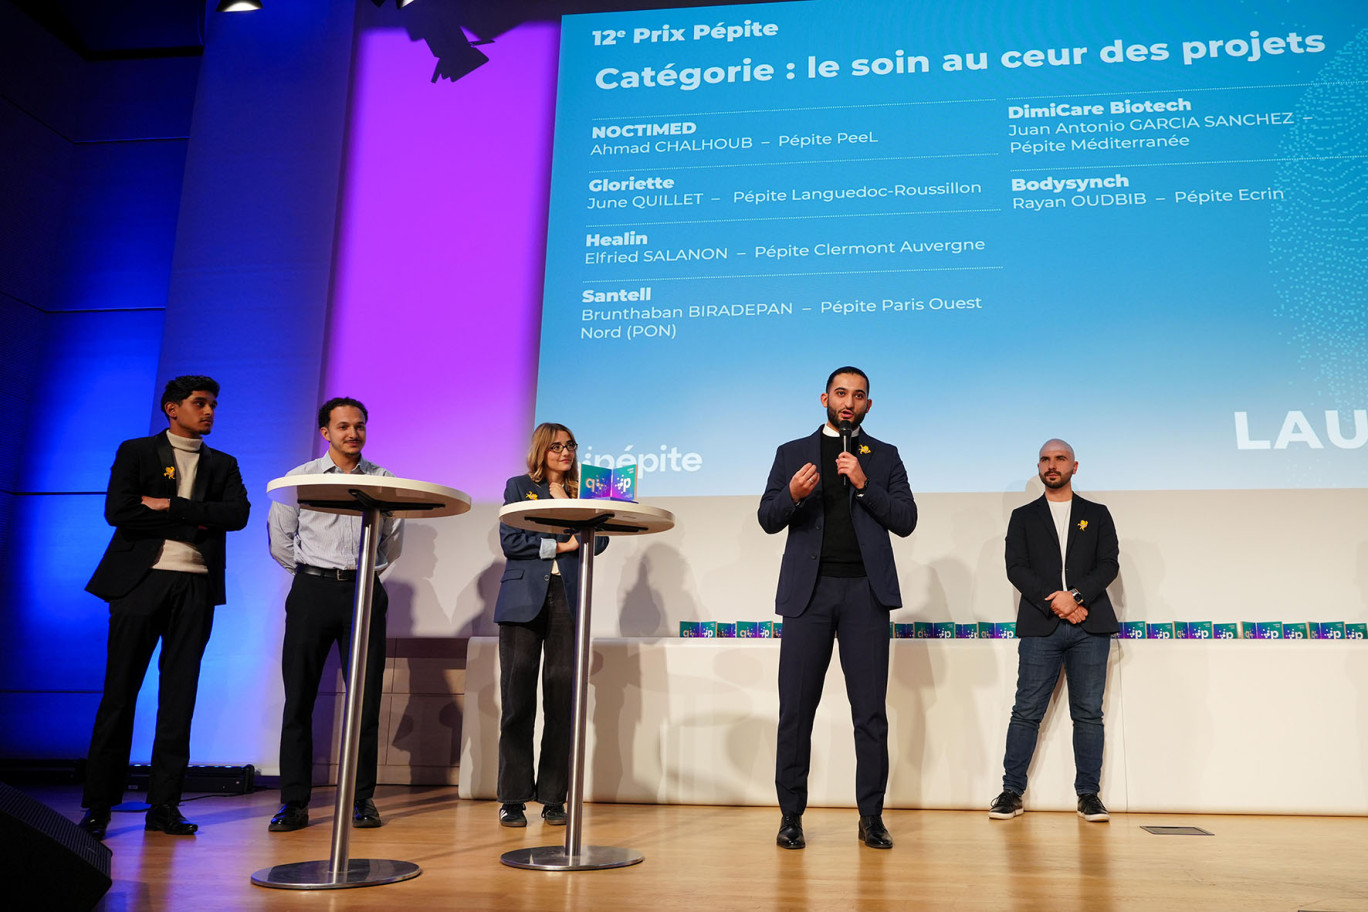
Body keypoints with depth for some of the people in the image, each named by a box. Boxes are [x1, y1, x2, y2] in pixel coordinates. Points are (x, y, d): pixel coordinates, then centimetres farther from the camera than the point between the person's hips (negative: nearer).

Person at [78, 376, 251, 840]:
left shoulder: (223, 465, 16)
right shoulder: (136, 452, 9)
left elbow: (237, 514, -1)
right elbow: (118, 512, -6)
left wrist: (170, 506, -8)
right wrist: (194, 523, -5)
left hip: (196, 587, 2)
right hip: (141, 580, -2)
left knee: (179, 695, 1)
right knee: (120, 693, -1)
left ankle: (164, 803, 5)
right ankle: (98, 804, 7)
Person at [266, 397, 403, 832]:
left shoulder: (384, 480, 10)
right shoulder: (300, 478, 9)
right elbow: (280, 540, 10)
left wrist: (363, 571, 11)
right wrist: (314, 572, 9)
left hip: (365, 589, 0)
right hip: (312, 589, 0)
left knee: (366, 697, -1)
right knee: (299, 696, -2)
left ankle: (362, 799, 6)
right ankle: (293, 802, 4)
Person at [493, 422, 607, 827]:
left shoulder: (583, 491, 18)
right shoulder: (519, 487, 13)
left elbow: (599, 540, 7)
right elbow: (510, 541, -1)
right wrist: (558, 544, -5)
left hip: (568, 600, 2)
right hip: (525, 598, -2)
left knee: (561, 698, -1)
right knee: (518, 699, -3)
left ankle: (554, 798, 5)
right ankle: (512, 798, 2)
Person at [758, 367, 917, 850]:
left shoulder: (884, 456, 15)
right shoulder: (792, 453, 15)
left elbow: (905, 520, 5)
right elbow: (768, 518, 8)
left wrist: (864, 484, -9)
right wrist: (793, 494, -13)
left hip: (865, 592, 0)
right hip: (809, 591, 0)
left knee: (870, 710, 0)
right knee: (796, 708, 0)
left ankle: (872, 817, 8)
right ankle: (791, 816, 9)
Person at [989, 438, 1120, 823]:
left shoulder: (1097, 515, 16)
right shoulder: (1023, 517, 14)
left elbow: (1109, 564, 4)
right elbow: (1016, 568, 3)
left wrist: (1077, 596, -12)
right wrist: (1053, 601, -11)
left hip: (1089, 625, 1)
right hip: (1040, 627, 0)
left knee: (1088, 713, 2)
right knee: (1027, 711, -2)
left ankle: (1088, 794, 11)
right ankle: (1012, 791, 4)